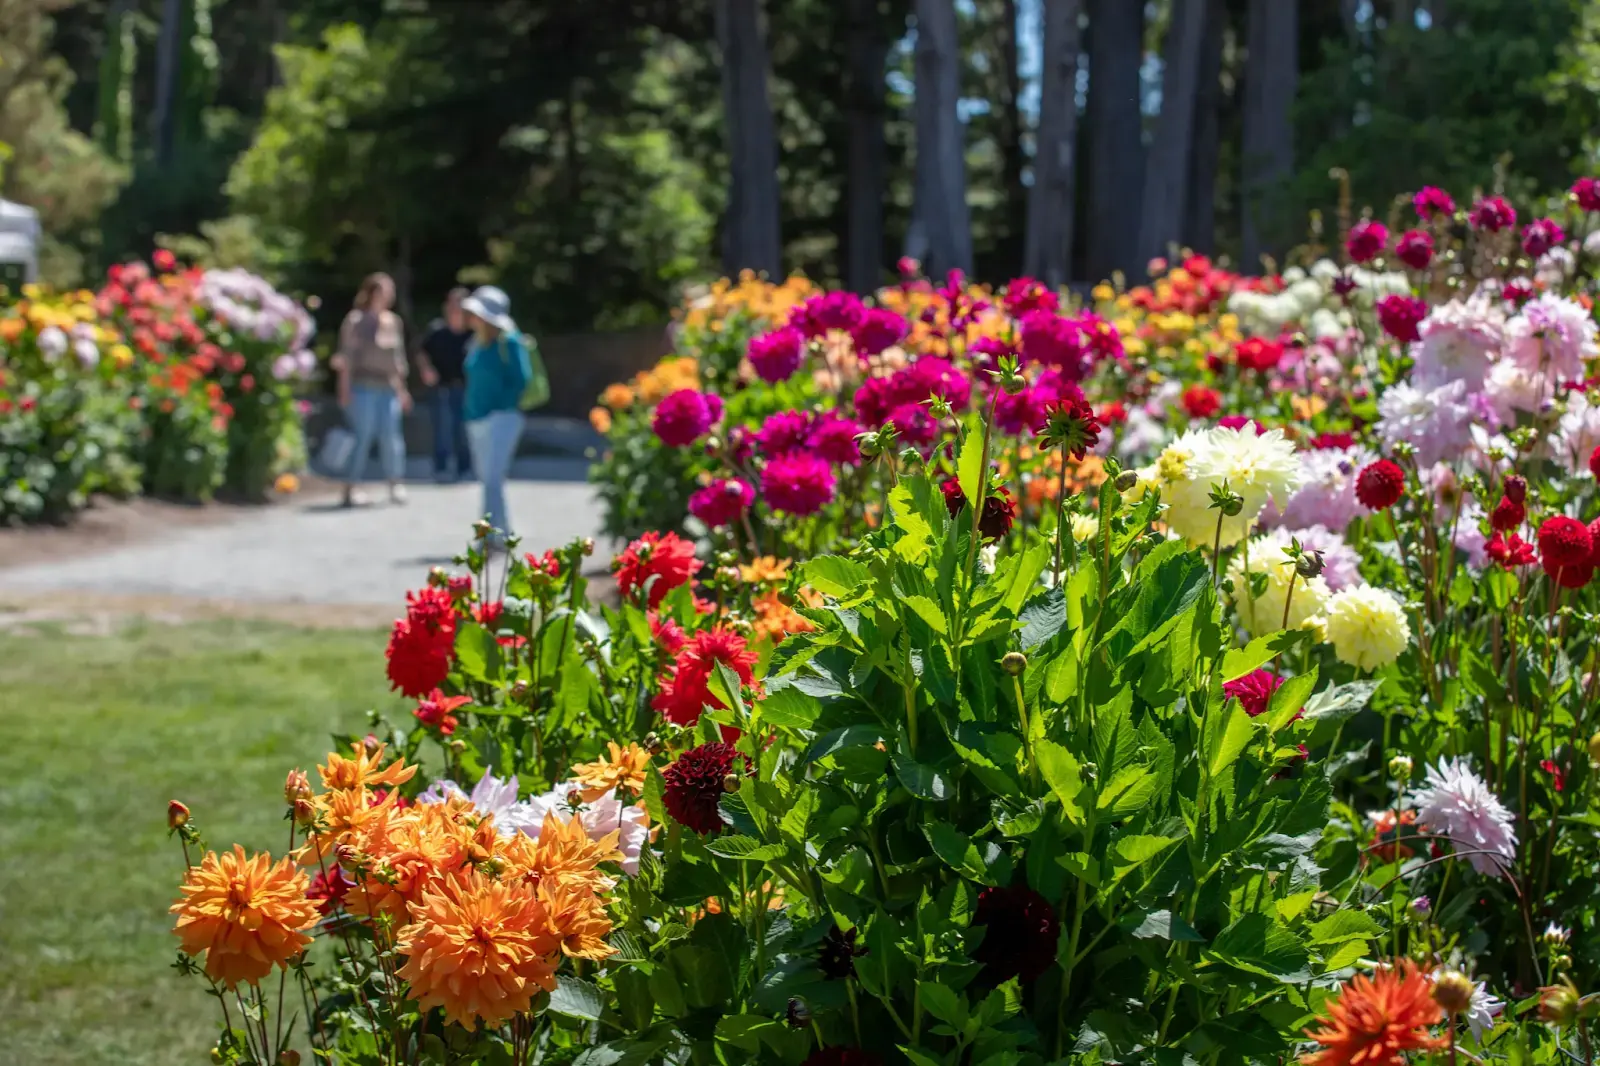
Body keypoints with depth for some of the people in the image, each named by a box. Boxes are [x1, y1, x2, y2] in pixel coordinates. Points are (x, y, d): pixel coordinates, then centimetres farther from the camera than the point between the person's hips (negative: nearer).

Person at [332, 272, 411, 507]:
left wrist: (401, 388, 18)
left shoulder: (394, 322, 13)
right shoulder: (356, 321, -4)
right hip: (363, 388, -5)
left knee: (391, 437, 1)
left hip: (389, 388, 5)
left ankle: (395, 484, 6)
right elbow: (347, 357, -5)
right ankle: (351, 488, 1)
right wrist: (345, 389, -10)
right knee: (363, 436, -5)